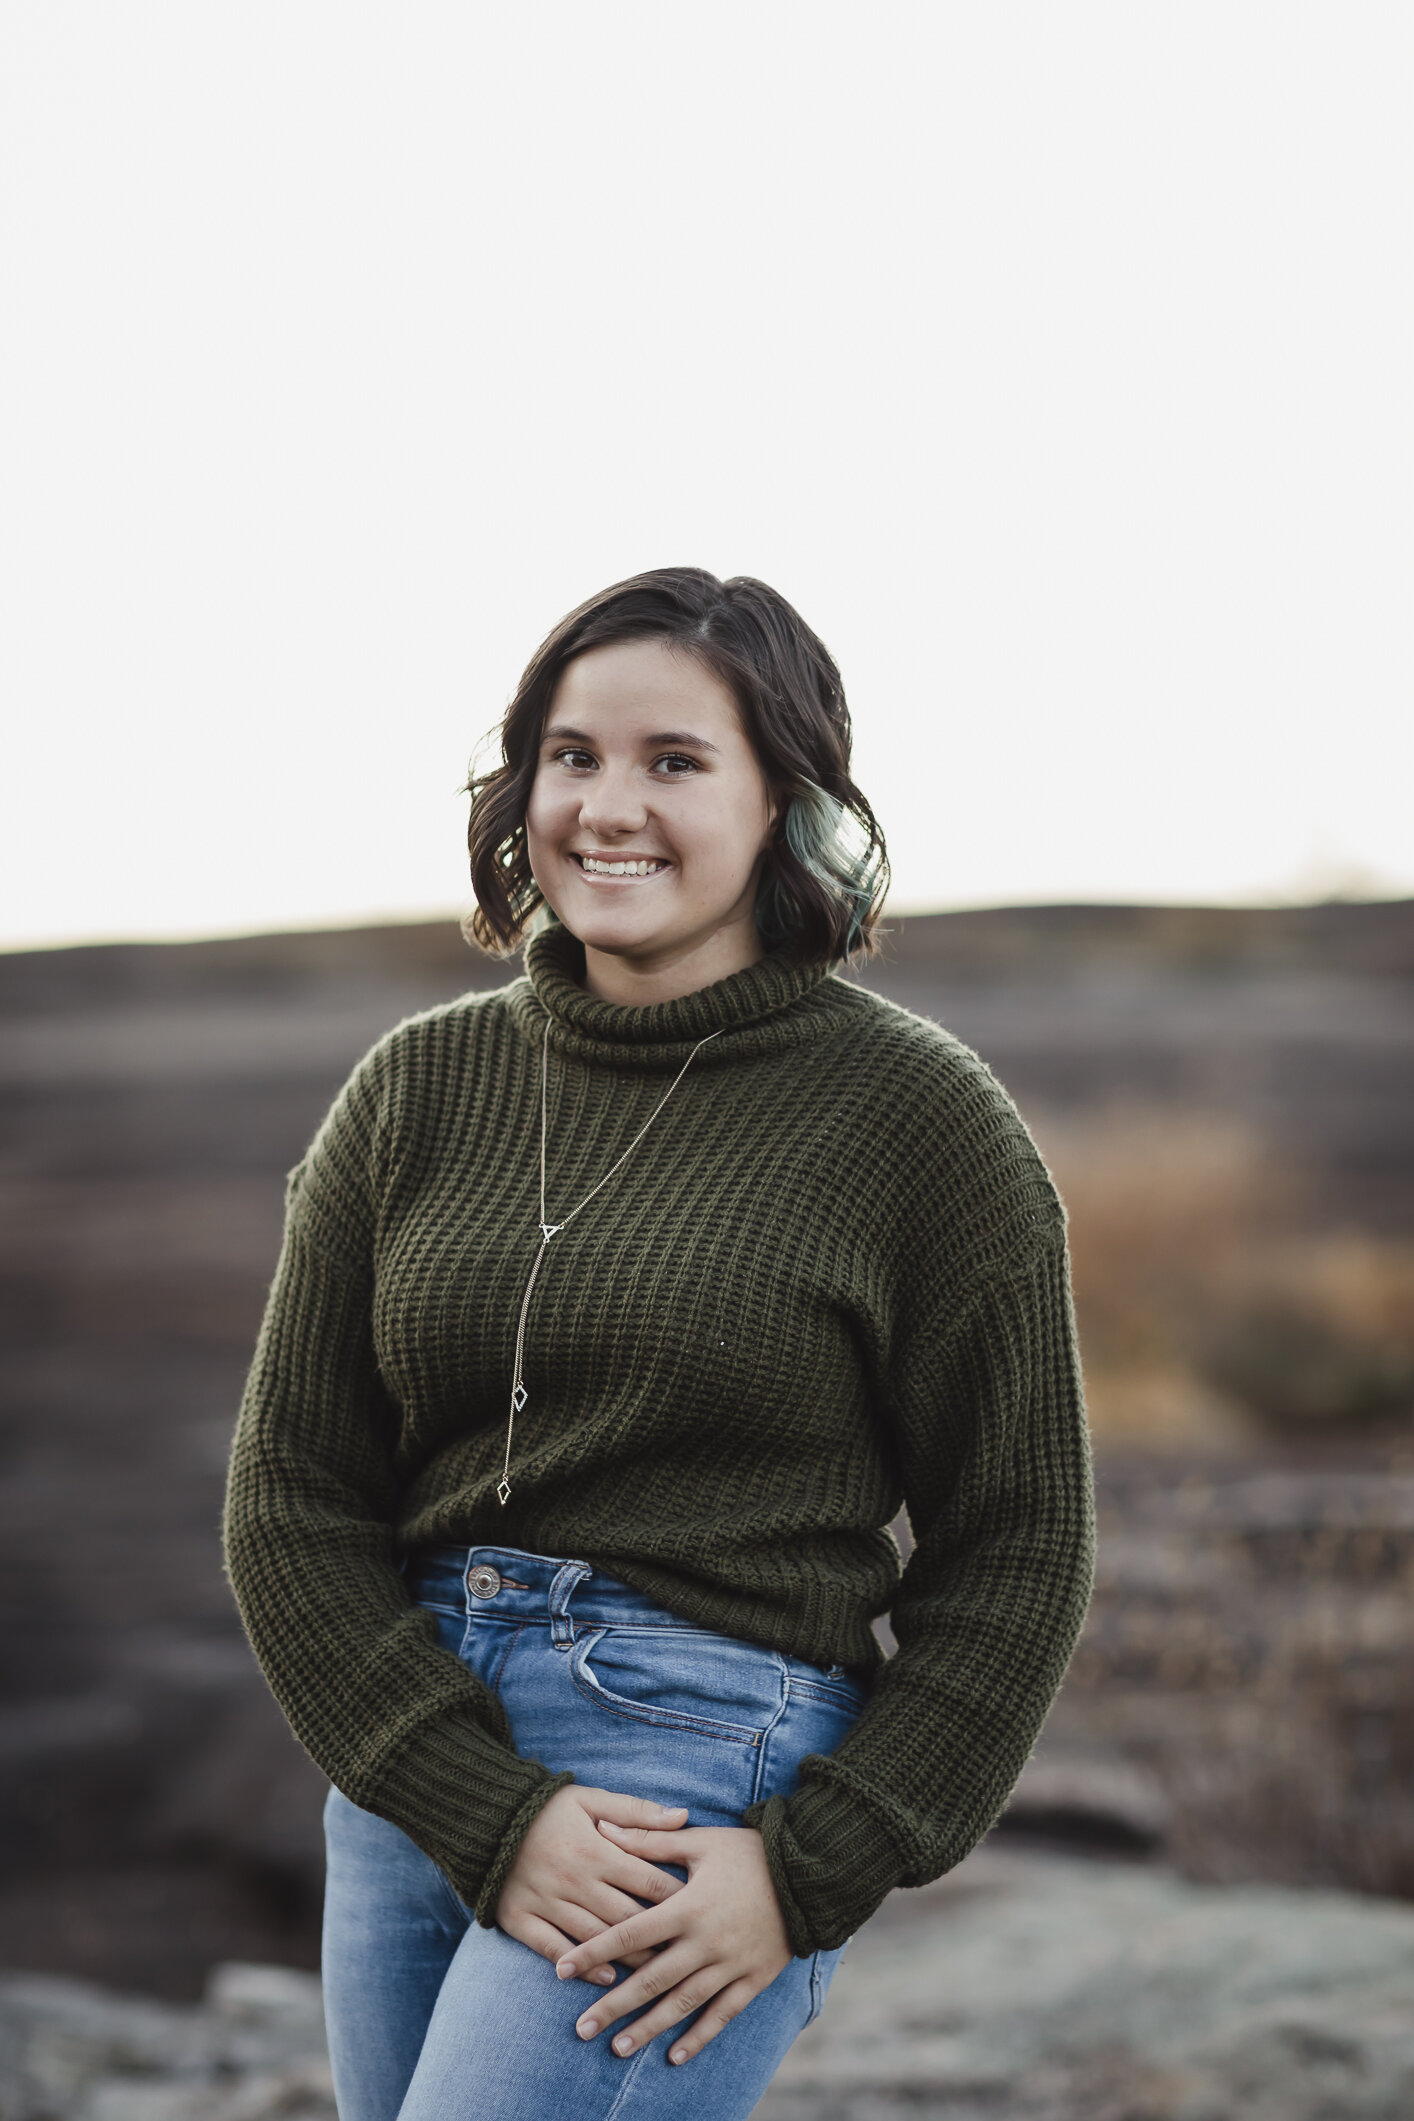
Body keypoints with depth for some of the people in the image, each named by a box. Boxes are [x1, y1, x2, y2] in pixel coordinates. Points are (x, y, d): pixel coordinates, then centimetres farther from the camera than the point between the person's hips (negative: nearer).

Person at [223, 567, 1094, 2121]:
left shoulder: (918, 1115, -3)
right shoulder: (421, 1087, 6)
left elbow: (1013, 1552, -1)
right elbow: (288, 1495, 3)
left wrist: (812, 1873, -10)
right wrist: (486, 1814, -9)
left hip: (712, 1777, -5)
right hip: (408, 1754, 5)